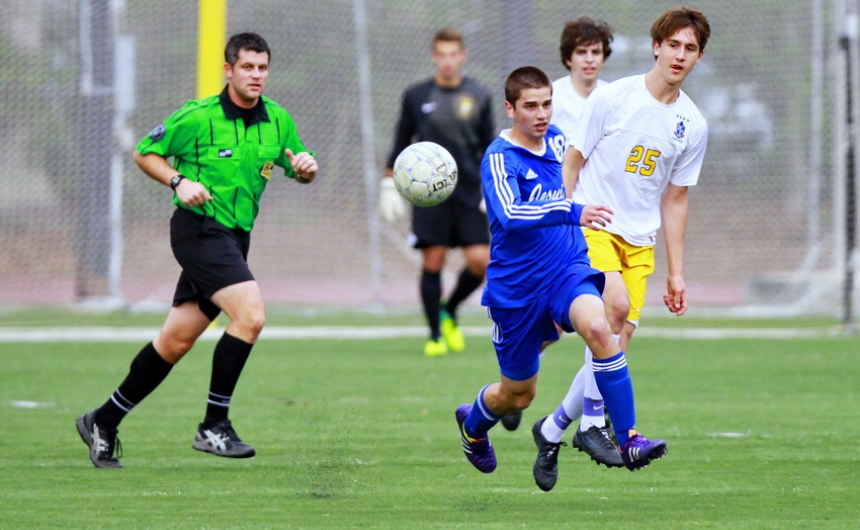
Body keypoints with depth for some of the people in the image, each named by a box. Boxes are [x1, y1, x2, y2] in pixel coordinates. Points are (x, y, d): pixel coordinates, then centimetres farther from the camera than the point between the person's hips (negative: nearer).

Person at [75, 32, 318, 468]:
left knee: (176, 341, 9)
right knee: (250, 314, -23)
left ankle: (104, 422, 22)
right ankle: (214, 426, -15)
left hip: (235, 237, 7)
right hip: (199, 230, -7)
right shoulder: (198, 117, -9)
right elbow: (144, 154, 0)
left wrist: (305, 168, -6)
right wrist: (178, 182, -16)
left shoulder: (278, 120, 6)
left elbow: (298, 169, 17)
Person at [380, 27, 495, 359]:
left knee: (480, 261, -8)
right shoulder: (416, 96, 4)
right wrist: (390, 184, 6)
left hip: (469, 193, 1)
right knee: (432, 262, -6)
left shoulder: (478, 96, 6)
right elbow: (401, 143, 11)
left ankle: (449, 312, 18)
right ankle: (435, 335, 6)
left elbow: (489, 146, 10)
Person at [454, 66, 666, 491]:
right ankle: (472, 424, 47)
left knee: (597, 327, -29)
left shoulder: (556, 140, 3)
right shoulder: (499, 159, -18)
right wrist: (572, 213, -48)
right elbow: (509, 215, -37)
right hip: (517, 288, -4)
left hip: (567, 268, 4)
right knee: (518, 393, 11)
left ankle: (629, 439, -29)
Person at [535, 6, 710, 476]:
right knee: (616, 302, -30)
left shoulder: (692, 125, 6)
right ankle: (595, 416, -24)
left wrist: (676, 272, 14)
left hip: (639, 242, 5)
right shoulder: (612, 98, -6)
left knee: (617, 345, -1)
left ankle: (555, 426, 17)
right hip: (590, 225, -5)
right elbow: (573, 162, 1)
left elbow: (675, 198, 15)